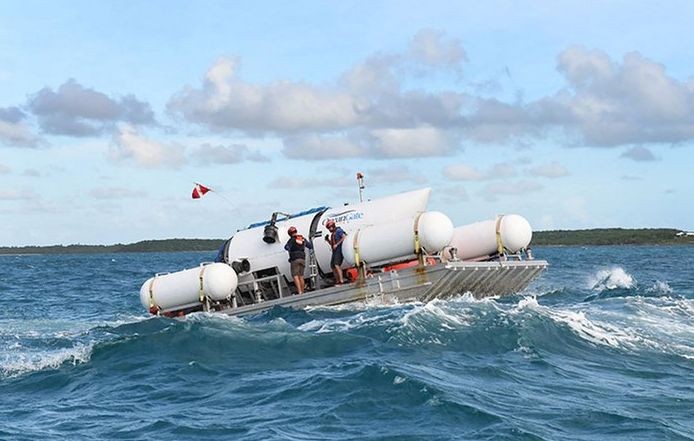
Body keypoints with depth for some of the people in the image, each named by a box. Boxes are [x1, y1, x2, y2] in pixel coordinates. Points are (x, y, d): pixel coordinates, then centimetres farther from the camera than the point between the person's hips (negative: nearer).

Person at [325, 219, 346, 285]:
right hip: (335, 252, 10)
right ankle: (337, 281, 12)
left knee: (336, 265, -20)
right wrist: (328, 240, 9)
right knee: (332, 266, 7)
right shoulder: (332, 234, 22)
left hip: (339, 250, -10)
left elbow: (344, 237, -17)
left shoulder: (338, 230, -4)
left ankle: (341, 280, -24)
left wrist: (337, 244, -18)